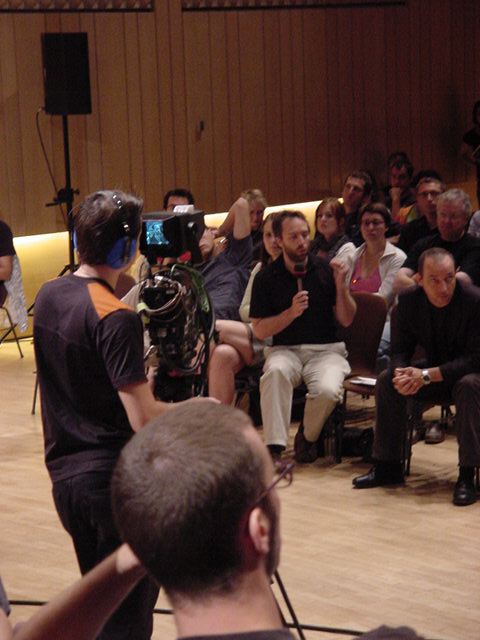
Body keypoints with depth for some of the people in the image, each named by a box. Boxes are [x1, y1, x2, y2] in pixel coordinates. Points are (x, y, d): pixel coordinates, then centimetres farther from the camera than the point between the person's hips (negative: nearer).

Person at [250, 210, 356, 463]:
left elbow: (346, 320, 3)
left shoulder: (325, 269, 4)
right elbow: (259, 331, -1)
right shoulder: (266, 278, 2)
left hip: (326, 349, 0)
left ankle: (308, 437, 1)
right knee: (276, 371, -36)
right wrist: (291, 312, -15)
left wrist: (341, 285, -12)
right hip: (285, 349, 0)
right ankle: (274, 446, -30)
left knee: (327, 390, -30)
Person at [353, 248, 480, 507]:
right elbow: (400, 349, -2)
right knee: (387, 380, -14)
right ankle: (388, 466, -4)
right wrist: (401, 372, -27)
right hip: (433, 373, 5)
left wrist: (427, 376, -33)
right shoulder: (408, 300, -8)